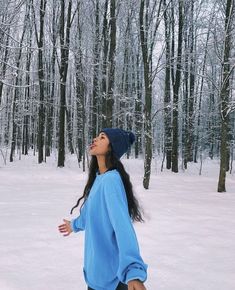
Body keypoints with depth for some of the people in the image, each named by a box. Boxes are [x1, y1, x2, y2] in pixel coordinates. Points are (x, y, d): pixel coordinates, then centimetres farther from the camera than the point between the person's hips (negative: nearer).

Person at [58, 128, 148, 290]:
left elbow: (122, 224, -35)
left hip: (110, 275, -8)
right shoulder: (99, 178, 3)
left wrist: (132, 271, -47)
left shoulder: (111, 179, -23)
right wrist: (75, 224, 39)